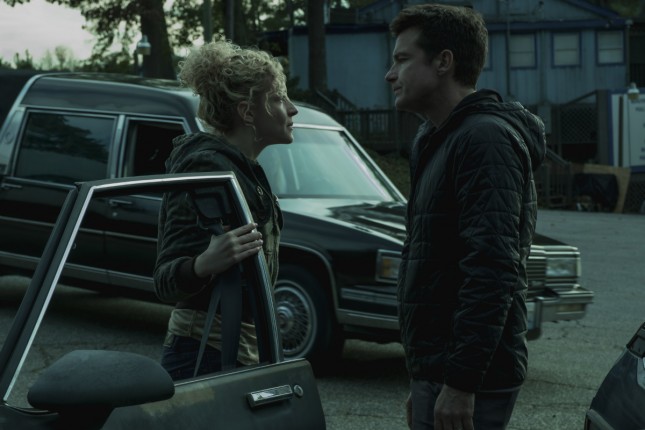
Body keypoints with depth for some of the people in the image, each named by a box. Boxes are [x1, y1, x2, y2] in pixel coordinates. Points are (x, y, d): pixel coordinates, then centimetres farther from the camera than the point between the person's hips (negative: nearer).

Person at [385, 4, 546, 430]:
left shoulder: (485, 139, -15)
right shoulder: (440, 141, 17)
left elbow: (492, 271, -24)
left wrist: (461, 383, -25)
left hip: (466, 378, -10)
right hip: (435, 369, 10)